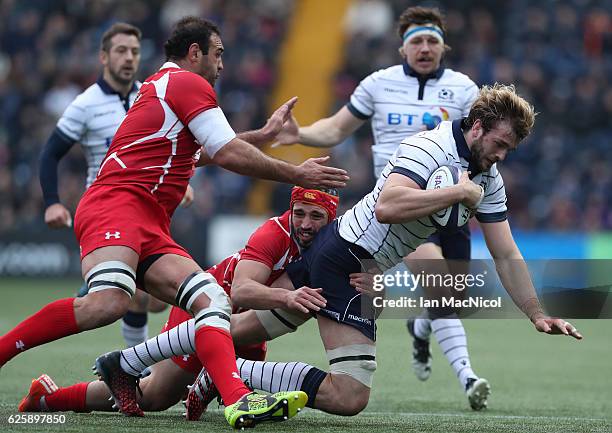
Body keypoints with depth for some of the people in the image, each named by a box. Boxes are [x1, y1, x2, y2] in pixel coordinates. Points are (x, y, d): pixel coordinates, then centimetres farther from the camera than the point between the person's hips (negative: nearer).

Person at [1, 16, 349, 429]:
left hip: (150, 229, 10)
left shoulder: (160, 85, 31)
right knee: (109, 302, -34)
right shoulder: (188, 83, 1)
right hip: (118, 206, -10)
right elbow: (229, 155, -3)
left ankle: (238, 400, -30)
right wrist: (297, 175, 7)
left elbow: (205, 151, 49)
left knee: (213, 301, -9)